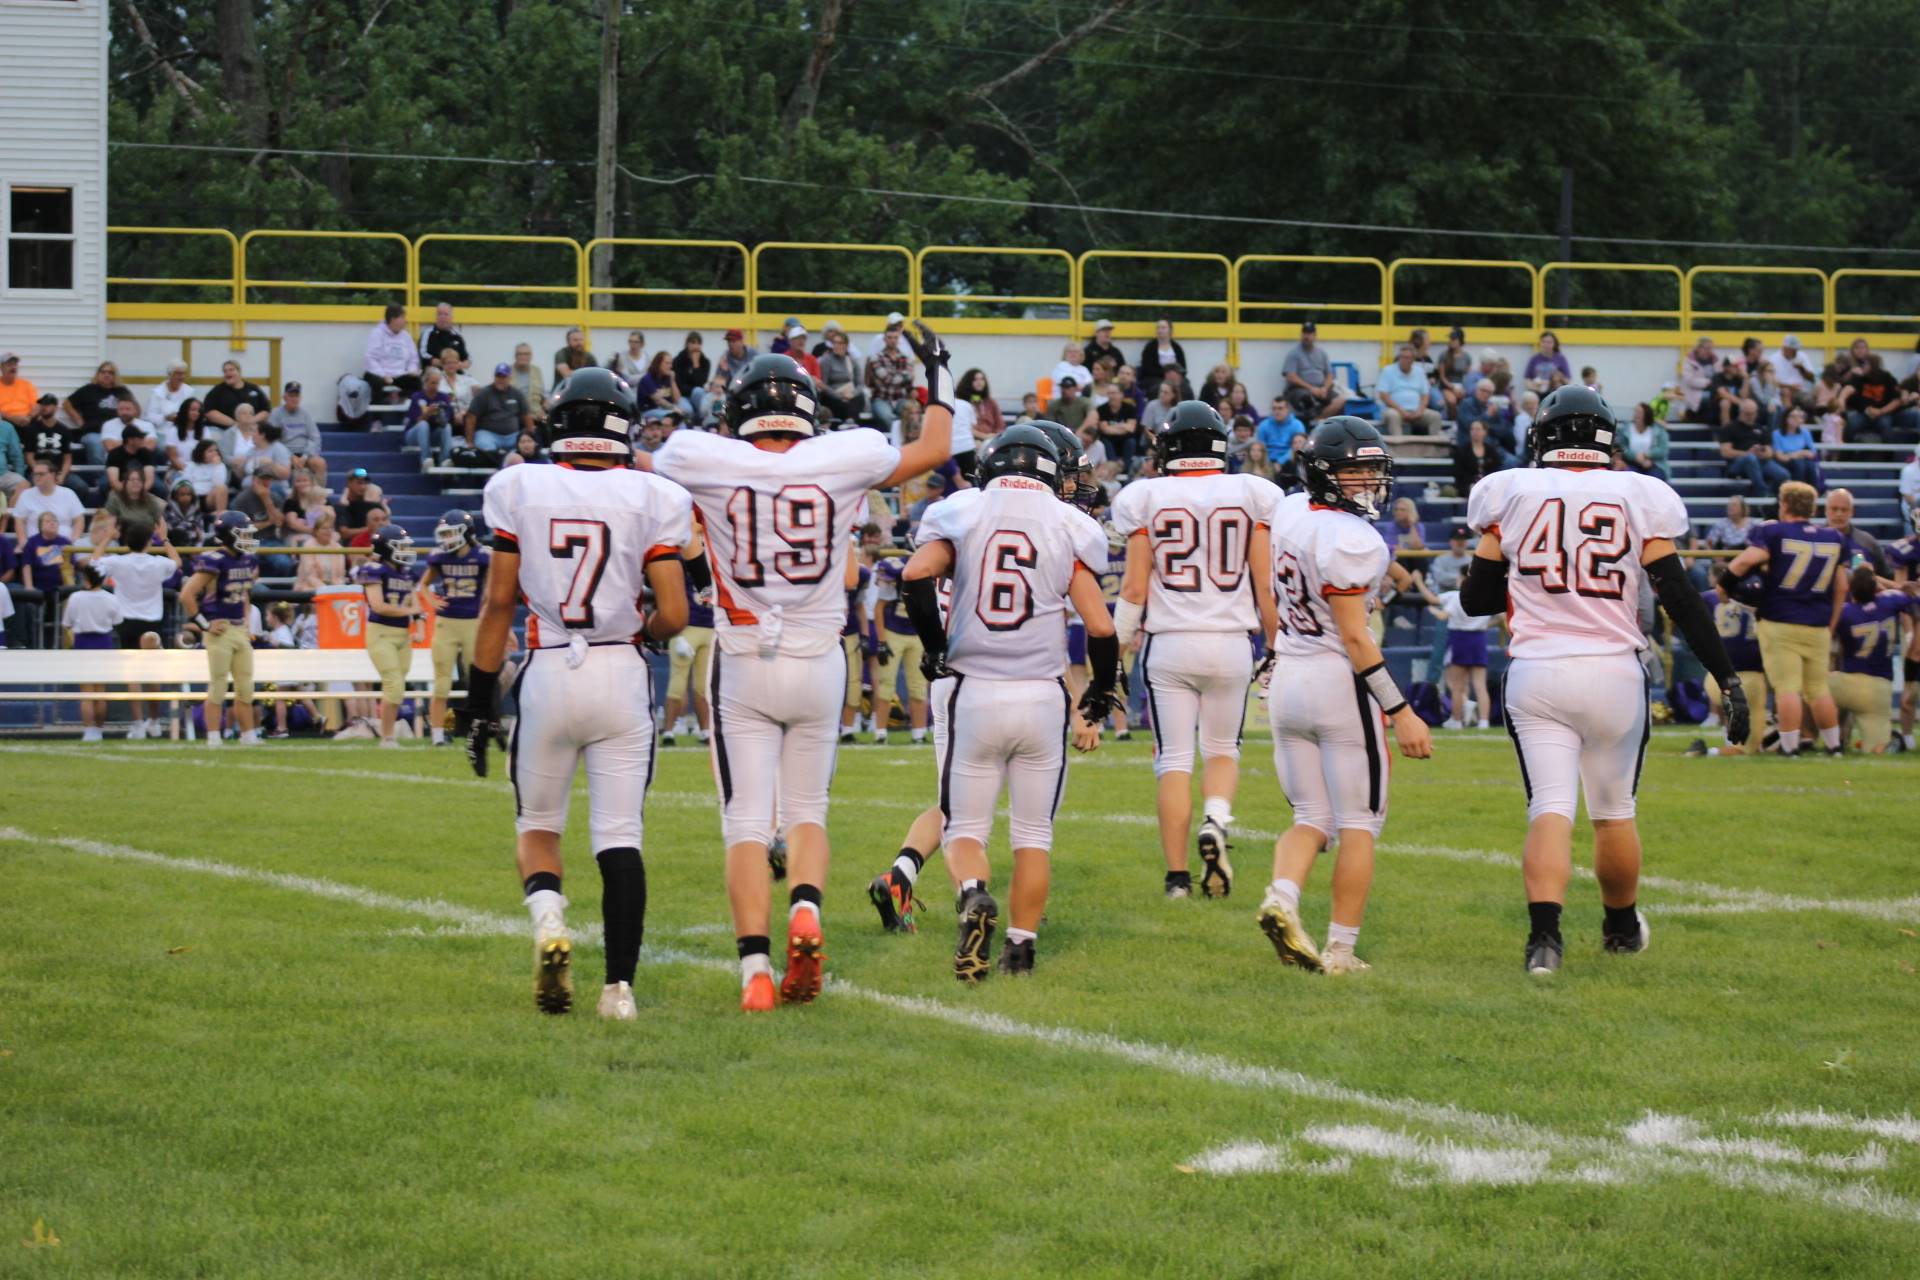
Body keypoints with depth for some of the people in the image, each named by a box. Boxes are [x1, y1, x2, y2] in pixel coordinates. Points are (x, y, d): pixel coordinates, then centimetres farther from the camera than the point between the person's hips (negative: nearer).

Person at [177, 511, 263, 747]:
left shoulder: (248, 561, 9)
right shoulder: (214, 562, -17)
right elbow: (187, 595, -20)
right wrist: (204, 624, -16)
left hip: (240, 629, 8)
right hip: (220, 630, -8)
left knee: (246, 687, 10)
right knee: (218, 686, -4)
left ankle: (248, 736, 17)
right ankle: (213, 739, 0)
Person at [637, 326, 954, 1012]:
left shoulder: (704, 463, -9)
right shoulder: (843, 460, -5)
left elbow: (639, 465, 13)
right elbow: (934, 449, 13)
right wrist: (938, 381, 30)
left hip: (743, 666, -1)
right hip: (818, 665, 1)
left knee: (747, 824, 1)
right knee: (806, 811, 17)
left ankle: (755, 964, -11)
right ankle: (806, 910, -11)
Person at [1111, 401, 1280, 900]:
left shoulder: (1146, 498, -1)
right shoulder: (1251, 495, 1)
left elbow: (1134, 586, -2)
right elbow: (1265, 585, 1)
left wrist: (1119, 644, 12)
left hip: (1168, 644, -1)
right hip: (1230, 643, 1)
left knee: (1173, 760, 4)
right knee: (1222, 749, 17)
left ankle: (1177, 877, 1)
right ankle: (1216, 818, -13)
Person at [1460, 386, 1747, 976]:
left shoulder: (1510, 494, 2)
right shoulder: (1637, 497, 0)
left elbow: (1475, 598, 7)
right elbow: (1679, 597, -5)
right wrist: (1727, 679, -2)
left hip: (1536, 674, 0)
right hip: (1613, 673, 0)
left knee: (1550, 807, -3)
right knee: (1614, 810, 16)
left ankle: (1544, 932, -23)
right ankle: (1622, 927, 35)